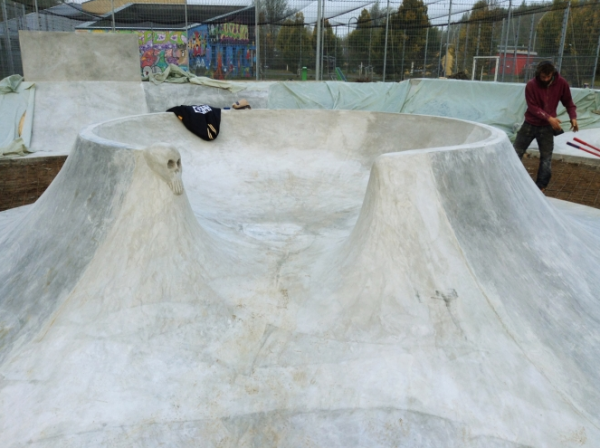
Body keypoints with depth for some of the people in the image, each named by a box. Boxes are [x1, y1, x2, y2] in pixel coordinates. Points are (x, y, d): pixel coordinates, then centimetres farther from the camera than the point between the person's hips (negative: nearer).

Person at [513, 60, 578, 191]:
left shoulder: (561, 83, -7)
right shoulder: (531, 85, -14)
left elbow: (568, 102, 2)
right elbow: (532, 107, -17)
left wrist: (573, 117, -14)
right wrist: (549, 118, -28)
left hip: (547, 127, 1)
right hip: (530, 124, -1)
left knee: (546, 157, 3)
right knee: (516, 152, 3)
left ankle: (540, 187, 12)